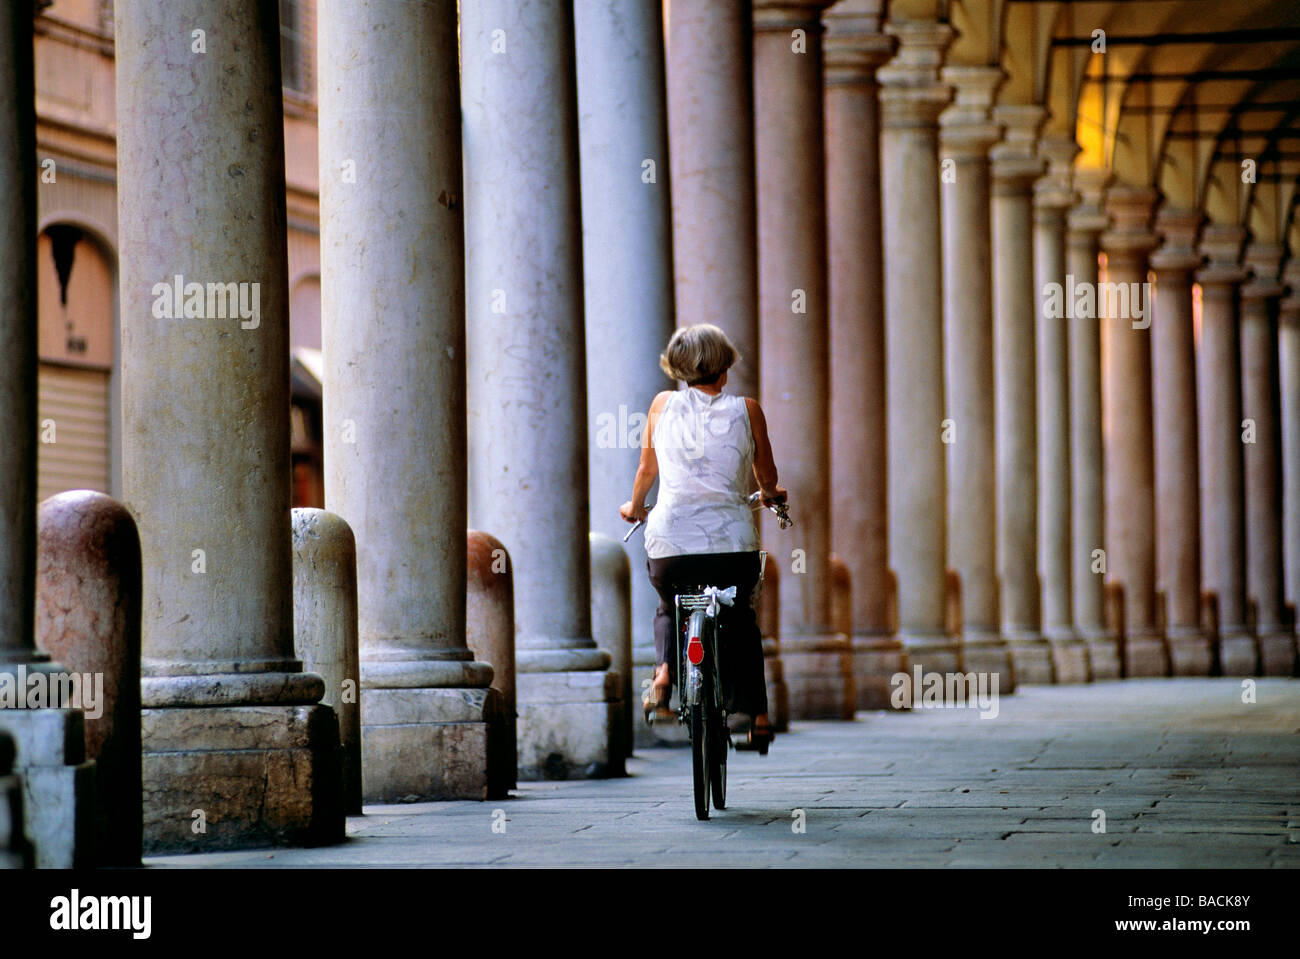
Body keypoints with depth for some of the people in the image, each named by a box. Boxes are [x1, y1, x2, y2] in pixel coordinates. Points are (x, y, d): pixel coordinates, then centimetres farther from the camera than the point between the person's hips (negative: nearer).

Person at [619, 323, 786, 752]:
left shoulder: (663, 405, 5)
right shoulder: (746, 410, 3)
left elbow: (647, 469, 16)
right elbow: (766, 475, 16)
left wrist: (635, 506, 36)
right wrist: (770, 493, 40)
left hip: (669, 539, 0)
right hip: (733, 540, 0)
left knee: (669, 609, 29)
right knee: (740, 619, 26)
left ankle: (664, 672, 0)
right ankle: (757, 715, 19)